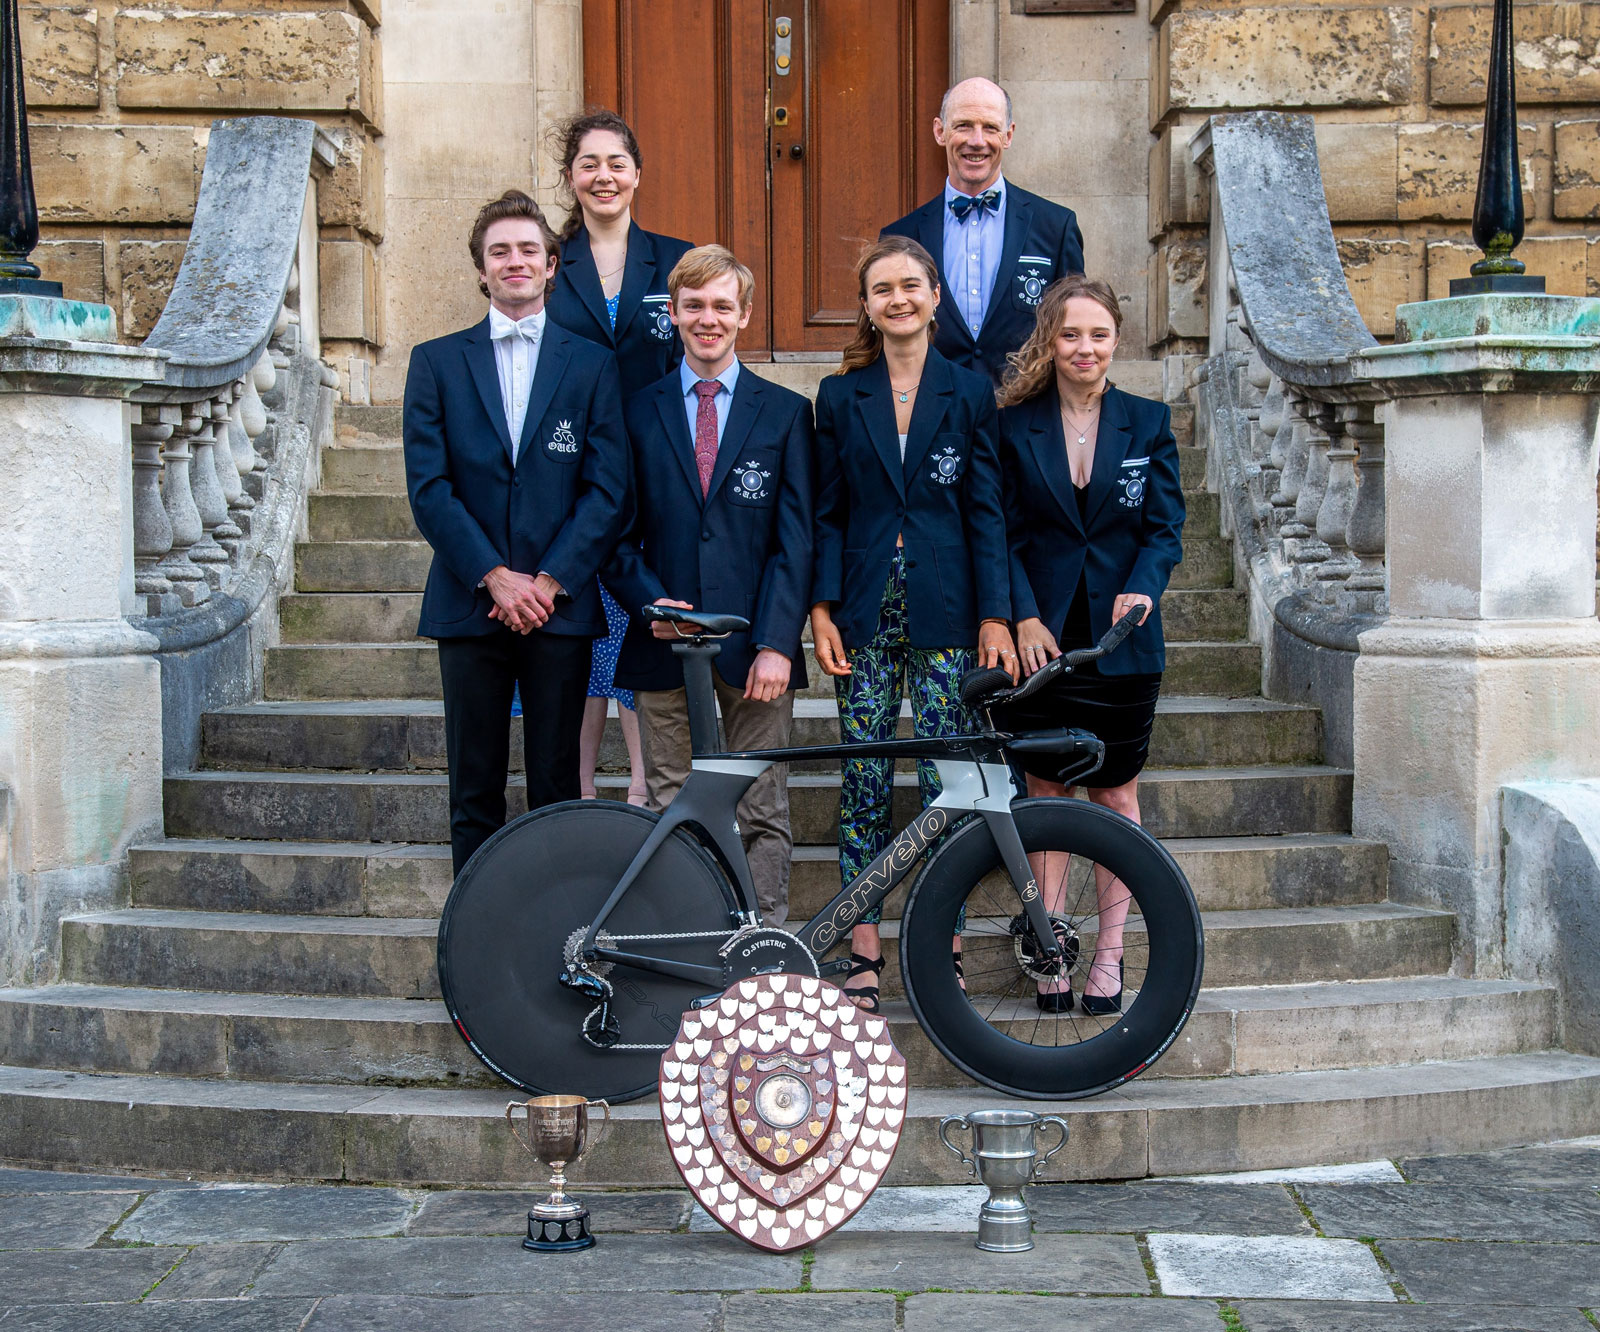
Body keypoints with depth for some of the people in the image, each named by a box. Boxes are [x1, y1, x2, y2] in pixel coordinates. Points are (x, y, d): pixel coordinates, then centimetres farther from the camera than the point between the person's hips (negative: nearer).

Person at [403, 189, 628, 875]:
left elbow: (607, 486, 1)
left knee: (557, 788, 4)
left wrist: (549, 581, -9)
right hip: (468, 605, 0)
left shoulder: (591, 364, 8)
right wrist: (495, 577, -10)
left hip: (560, 605, 0)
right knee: (475, 793, 4)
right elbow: (428, 488, 0)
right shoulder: (436, 362, 8)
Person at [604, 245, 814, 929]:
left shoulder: (785, 413, 7)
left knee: (763, 817, 2)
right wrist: (652, 602, -10)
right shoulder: (639, 412, 10)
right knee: (670, 814, 5)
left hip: (755, 646, -1)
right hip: (665, 642, 1)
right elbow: (620, 533, 8)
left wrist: (776, 643, -10)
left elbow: (795, 538, 1)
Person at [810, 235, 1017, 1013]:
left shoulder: (968, 394, 5)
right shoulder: (840, 398, 8)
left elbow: (985, 511, 3)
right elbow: (828, 514, 7)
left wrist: (994, 616, -5)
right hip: (866, 611, 1)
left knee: (946, 779, -2)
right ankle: (863, 954, 8)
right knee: (863, 781, 2)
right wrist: (822, 610, -3)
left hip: (945, 611, -1)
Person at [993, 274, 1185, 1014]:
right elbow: (1004, 535, 0)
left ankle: (1110, 955, 14)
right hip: (1042, 639, 0)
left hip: (1120, 642, 1)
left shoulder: (1148, 423, 5)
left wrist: (1143, 588, -16)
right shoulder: (1015, 426, 2)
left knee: (1116, 795, 5)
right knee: (1044, 793, 4)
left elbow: (1164, 527, 2)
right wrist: (1023, 617, -12)